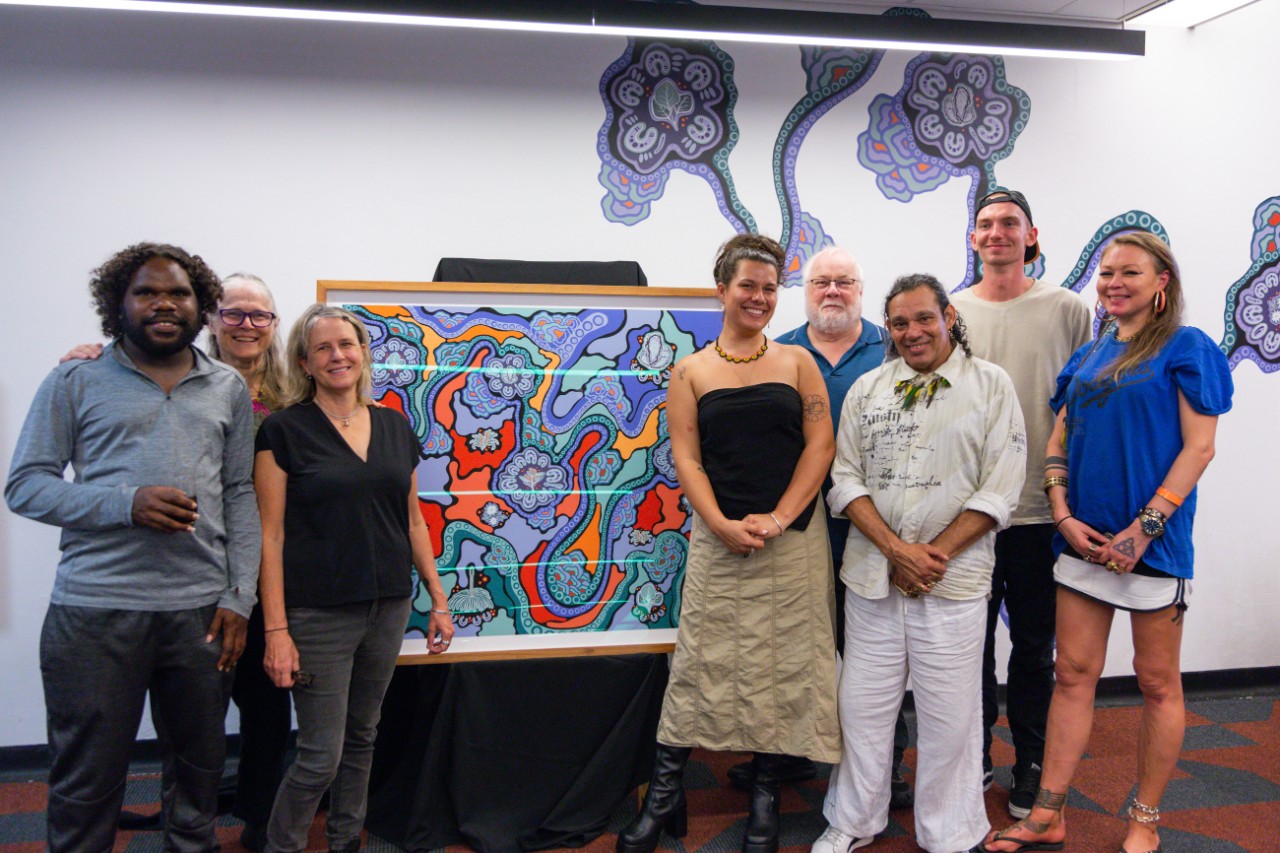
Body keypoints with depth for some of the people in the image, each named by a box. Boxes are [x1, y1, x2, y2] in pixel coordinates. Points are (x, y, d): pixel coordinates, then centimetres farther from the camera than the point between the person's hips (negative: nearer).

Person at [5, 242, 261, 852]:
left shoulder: (228, 389, 11)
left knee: (199, 767, 13)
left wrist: (240, 597, 1)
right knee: (86, 780, 6)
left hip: (202, 611, 3)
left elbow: (240, 496, 10)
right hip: (95, 611, -2)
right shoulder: (75, 382, 3)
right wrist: (126, 503, -17)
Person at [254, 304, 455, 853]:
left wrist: (438, 600, 10)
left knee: (362, 737, 16)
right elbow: (271, 535, -8)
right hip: (318, 615, -5)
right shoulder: (284, 431, -5)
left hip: (388, 610, 5)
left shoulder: (395, 427, 8)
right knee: (321, 756, -1)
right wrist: (276, 630, -13)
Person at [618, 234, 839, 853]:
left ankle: (765, 793, 21)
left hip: (793, 538, 1)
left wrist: (778, 518, -11)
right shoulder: (691, 372, 5)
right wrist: (722, 524, -13)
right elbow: (686, 458, 0)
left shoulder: (797, 362, 6)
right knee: (701, 660, 1)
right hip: (719, 540, -1)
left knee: (784, 663, 6)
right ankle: (664, 794, 12)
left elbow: (820, 445, 0)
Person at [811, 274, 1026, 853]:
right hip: (871, 573, 3)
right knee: (862, 704, 9)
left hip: (954, 580, -2)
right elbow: (845, 479, 5)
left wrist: (935, 554, -11)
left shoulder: (991, 384, 1)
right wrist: (897, 548, -9)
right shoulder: (867, 389, 9)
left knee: (949, 714, 3)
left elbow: (999, 489, -4)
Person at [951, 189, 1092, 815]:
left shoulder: (1068, 311, 1)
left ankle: (1032, 766, 26)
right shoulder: (950, 312, 5)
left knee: (1035, 645, 10)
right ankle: (975, 758, 28)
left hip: (1042, 510, -1)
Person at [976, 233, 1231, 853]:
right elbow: (1059, 442, 12)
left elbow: (1198, 448, -10)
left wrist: (1145, 528, -16)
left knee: (1157, 682, 7)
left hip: (1153, 543, -5)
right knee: (1073, 674, 7)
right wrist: (1064, 516, -3)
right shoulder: (1087, 358, 13)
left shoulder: (1185, 349, -4)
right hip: (1083, 539, 5)